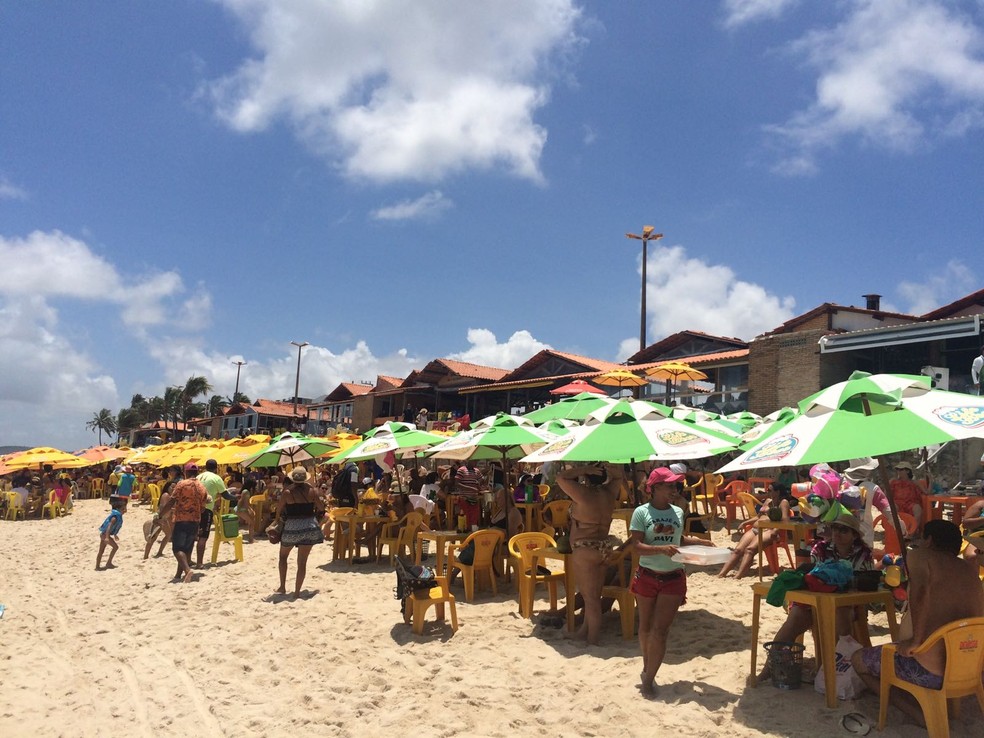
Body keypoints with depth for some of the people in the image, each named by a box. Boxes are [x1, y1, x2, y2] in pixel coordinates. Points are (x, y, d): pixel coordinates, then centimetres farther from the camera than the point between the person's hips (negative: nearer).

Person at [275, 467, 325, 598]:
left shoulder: (287, 492, -10)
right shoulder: (311, 490, -4)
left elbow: (279, 509, -4)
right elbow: (321, 507, 2)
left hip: (291, 526, -1)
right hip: (309, 526, 1)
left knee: (283, 556, 22)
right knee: (302, 562, 6)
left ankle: (282, 587, 19)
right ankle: (297, 591, 5)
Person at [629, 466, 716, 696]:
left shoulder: (678, 512, 4)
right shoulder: (641, 512, -9)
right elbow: (637, 546, -16)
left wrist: (700, 541, 7)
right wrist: (662, 549, -29)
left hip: (673, 579, 2)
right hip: (647, 576, -2)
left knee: (660, 631, -4)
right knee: (646, 627, 14)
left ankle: (648, 677, 9)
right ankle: (647, 670, 35)